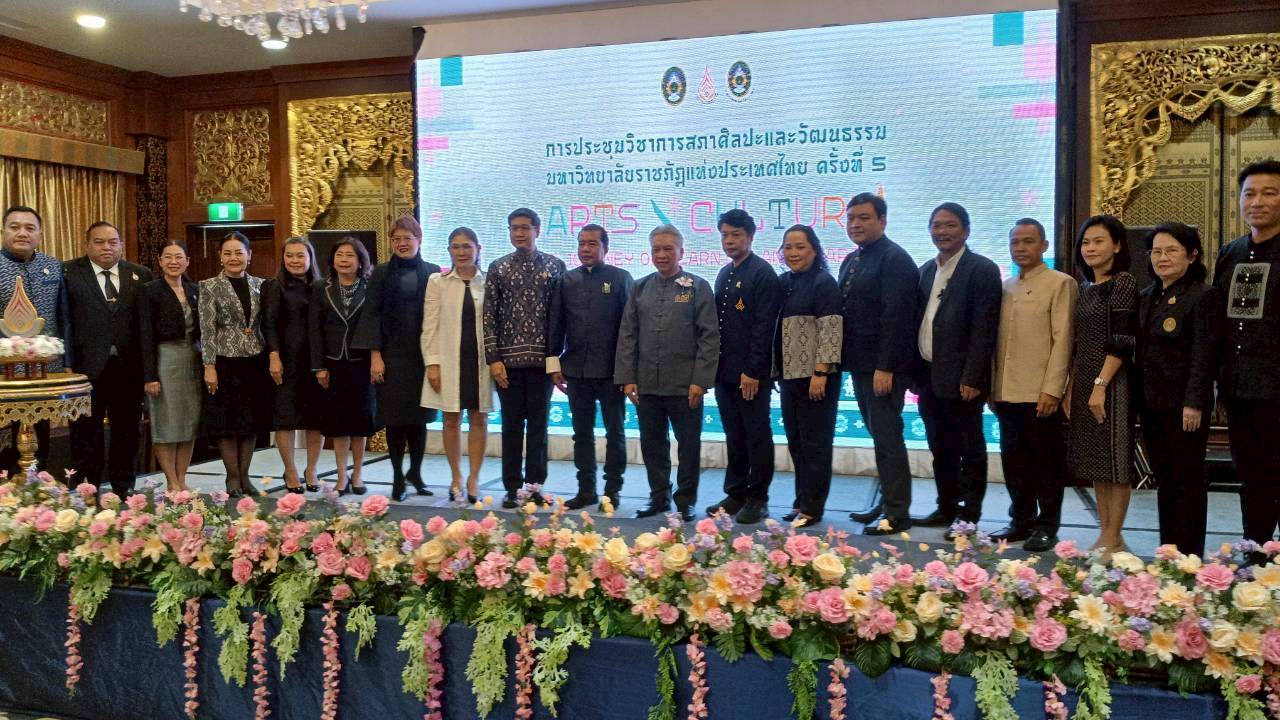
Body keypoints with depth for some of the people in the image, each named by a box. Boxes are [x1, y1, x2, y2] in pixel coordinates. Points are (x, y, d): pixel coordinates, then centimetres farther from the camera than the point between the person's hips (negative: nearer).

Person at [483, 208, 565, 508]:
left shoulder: (555, 266, 3)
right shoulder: (498, 268, 4)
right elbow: (489, 316, 2)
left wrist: (556, 357, -2)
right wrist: (493, 359, -4)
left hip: (542, 360, 0)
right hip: (508, 360, 1)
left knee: (538, 425, 7)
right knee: (512, 425, 7)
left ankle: (535, 486, 17)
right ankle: (512, 487, 16)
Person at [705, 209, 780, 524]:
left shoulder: (762, 273, -8)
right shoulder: (724, 274, 16)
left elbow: (763, 325, -14)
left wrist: (753, 371, -18)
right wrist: (715, 366, 10)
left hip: (750, 372, -7)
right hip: (725, 371, 7)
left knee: (757, 436, 2)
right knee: (734, 436, 13)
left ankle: (757, 499, 10)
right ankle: (736, 494, 21)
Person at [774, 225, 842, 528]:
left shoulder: (824, 283, -8)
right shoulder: (782, 283, 12)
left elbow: (830, 330, -15)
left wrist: (820, 372, -20)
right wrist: (776, 371, 13)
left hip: (815, 376, -7)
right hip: (789, 375, 7)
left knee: (815, 443, -1)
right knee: (796, 443, 12)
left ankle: (811, 508, 6)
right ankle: (803, 501, 22)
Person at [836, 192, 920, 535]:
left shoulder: (894, 259, -11)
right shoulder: (851, 260, 15)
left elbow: (894, 316, -18)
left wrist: (884, 367, -22)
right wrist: (850, 362, 11)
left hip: (883, 366, -9)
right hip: (860, 364, 9)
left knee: (887, 437, -5)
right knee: (880, 436, 13)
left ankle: (897, 514, 3)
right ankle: (888, 504, 22)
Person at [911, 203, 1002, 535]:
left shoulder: (982, 269, -7)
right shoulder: (926, 270, 14)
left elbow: (984, 330, -13)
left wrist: (972, 379, -18)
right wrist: (915, 372, 9)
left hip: (960, 379, -7)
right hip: (928, 377, 7)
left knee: (969, 450, 3)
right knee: (940, 450, 14)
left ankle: (969, 516, 11)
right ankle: (946, 509, 25)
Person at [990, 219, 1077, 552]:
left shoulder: (1060, 283, -3)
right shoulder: (1006, 287, 15)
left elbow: (1062, 340, -9)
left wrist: (1051, 389, -15)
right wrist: (993, 387, 10)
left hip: (1040, 394, -6)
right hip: (1007, 394, 6)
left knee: (1047, 462, 3)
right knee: (1014, 461, 11)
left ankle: (1047, 526, 13)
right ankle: (1021, 520, 22)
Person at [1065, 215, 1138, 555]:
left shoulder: (1124, 283, -7)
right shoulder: (1085, 288, 14)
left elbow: (1122, 341, -15)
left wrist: (1101, 384, -20)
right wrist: (1070, 388, 10)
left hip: (1111, 382, -8)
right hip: (1084, 383, 8)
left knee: (1115, 457, -2)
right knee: (1096, 459, 10)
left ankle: (1113, 539, 5)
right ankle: (1105, 534, 17)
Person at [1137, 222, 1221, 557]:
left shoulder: (1204, 295, -9)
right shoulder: (1147, 296, 12)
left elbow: (1204, 354, -14)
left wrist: (1194, 403, -19)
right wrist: (1139, 396, 10)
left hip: (1183, 404, -7)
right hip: (1151, 402, 7)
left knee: (1188, 479, 2)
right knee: (1163, 478, 12)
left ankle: (1189, 554, 10)